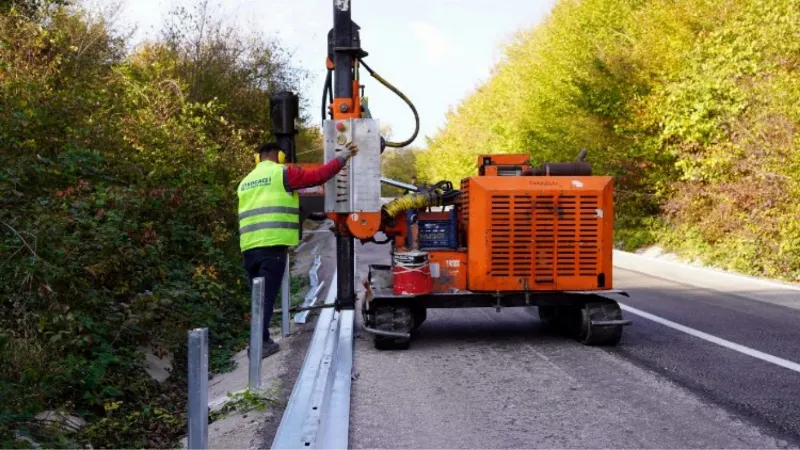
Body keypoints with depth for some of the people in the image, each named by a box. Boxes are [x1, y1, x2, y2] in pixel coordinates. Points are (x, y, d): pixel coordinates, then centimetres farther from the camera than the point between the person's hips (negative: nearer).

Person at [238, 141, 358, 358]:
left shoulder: (246, 182, 24)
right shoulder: (282, 173, 2)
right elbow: (319, 176, -1)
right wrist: (342, 157, 8)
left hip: (249, 247, 7)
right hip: (272, 245, -7)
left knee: (259, 296, 15)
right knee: (266, 296, -6)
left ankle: (262, 340, 17)